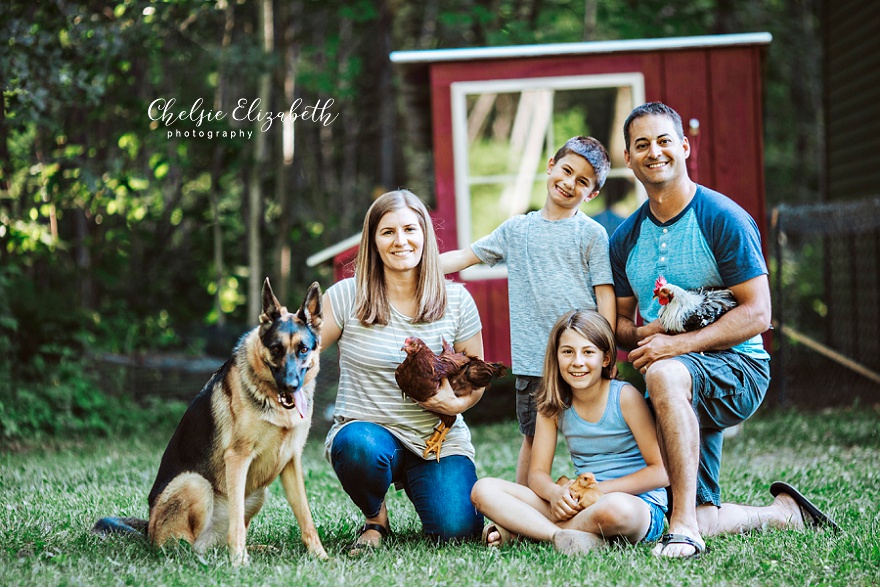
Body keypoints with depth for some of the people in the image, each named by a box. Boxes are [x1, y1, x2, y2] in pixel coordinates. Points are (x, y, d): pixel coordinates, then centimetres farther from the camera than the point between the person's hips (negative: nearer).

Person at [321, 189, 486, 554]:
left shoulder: (456, 301, 3)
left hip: (439, 439, 1)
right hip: (367, 428, -1)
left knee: (457, 530, -23)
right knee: (359, 446, -39)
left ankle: (423, 489, 17)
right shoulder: (347, 297, -3)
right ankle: (375, 517, -3)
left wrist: (456, 402, -12)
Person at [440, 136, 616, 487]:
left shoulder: (591, 234, 3)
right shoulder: (516, 229, 13)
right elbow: (466, 256, 17)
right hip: (532, 360, 3)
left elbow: (605, 294, -1)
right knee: (534, 438, 9)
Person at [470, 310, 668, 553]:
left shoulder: (625, 397, -8)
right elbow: (537, 472, 5)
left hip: (640, 505, -5)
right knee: (484, 490, -10)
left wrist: (599, 489, -17)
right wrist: (554, 493, -19)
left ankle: (516, 528, -23)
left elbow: (660, 472, -10)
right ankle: (561, 536, -28)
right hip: (581, 504, 5)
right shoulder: (553, 405, 5)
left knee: (616, 508, -44)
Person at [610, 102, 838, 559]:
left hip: (735, 367, -6)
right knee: (701, 521, -1)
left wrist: (678, 344, -25)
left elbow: (757, 315, -14)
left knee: (666, 374, -40)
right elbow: (620, 323, 16)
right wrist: (646, 333, -10)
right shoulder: (625, 239, 9)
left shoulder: (724, 219, -9)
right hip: (686, 395, 6)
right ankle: (784, 512, 28)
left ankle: (684, 525, -37)